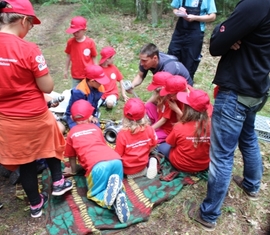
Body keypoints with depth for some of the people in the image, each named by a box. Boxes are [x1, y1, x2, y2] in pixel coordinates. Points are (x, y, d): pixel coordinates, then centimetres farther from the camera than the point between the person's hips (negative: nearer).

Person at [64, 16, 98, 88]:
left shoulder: (90, 42, -12)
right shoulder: (70, 42, -5)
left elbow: (94, 58, -3)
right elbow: (68, 56, 6)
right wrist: (66, 70, 11)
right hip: (75, 75, 2)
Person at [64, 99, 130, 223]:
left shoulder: (72, 133, 21)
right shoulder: (96, 128, 28)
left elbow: (72, 157, 28)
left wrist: (73, 171, 46)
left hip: (98, 165, -3)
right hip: (116, 159, 4)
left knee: (93, 194, 18)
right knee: (116, 188, 24)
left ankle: (108, 198, -16)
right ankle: (118, 195, -13)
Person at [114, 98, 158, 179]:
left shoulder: (122, 134, -27)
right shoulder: (149, 129, -17)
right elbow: (153, 145, 0)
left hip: (127, 169, -3)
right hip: (142, 165, 4)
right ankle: (144, 170, 3)